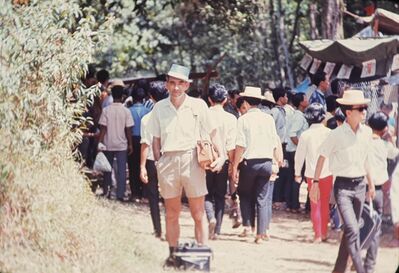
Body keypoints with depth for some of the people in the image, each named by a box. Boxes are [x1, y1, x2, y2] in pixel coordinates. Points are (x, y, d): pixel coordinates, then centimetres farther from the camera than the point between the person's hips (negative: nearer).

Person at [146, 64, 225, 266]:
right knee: (171, 213, 8)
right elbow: (156, 139, 13)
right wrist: (158, 162, 4)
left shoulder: (198, 105, 1)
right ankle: (173, 254, 14)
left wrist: (221, 155, -7)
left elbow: (213, 133, 3)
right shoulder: (159, 108, 8)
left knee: (198, 213, -1)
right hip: (168, 160, 3)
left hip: (191, 159, -2)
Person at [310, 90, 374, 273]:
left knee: (349, 230, 11)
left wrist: (371, 183, 20)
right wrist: (315, 183, -4)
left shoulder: (366, 132, 3)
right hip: (343, 185, -5)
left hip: (360, 185, 6)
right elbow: (322, 157, -3)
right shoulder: (337, 135, -13)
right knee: (352, 230, -16)